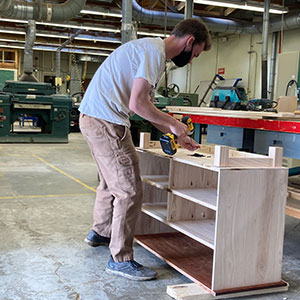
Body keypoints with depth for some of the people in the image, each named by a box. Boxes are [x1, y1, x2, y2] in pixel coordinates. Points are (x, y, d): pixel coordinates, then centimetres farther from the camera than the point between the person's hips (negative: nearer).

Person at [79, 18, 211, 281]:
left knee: (112, 182, 26)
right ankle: (120, 259, 4)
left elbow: (147, 105, 22)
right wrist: (173, 125, -10)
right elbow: (137, 104, -23)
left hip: (93, 118, 11)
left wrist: (176, 135, 20)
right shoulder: (155, 52, -14)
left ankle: (100, 233, 45)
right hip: (105, 122, -11)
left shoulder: (150, 49, 19)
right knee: (130, 191, -6)